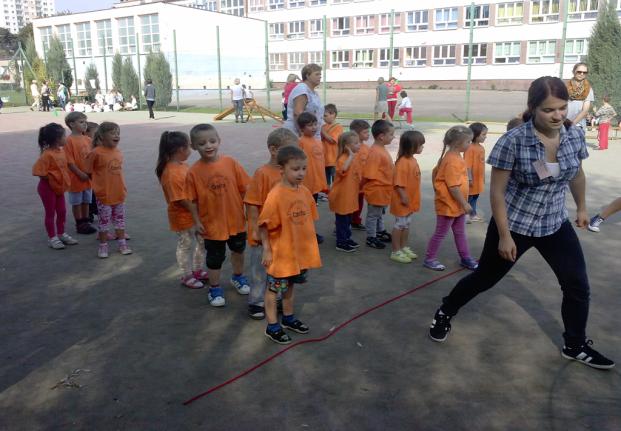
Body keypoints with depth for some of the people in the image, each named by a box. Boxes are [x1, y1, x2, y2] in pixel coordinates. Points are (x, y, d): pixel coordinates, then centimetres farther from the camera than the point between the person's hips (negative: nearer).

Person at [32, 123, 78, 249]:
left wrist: (62, 181, 7)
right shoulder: (47, 154, -23)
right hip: (48, 188, -8)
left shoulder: (61, 151, 2)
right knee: (50, 213, 3)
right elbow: (38, 171, -26)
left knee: (62, 212, 14)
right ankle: (52, 238, 13)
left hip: (59, 187, 8)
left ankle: (61, 234, 28)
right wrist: (50, 179, -16)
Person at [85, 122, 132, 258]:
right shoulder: (96, 153, -16)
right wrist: (100, 182, -1)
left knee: (120, 220, 15)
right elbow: (89, 171, -7)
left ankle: (122, 244, 27)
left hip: (120, 193, 5)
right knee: (104, 221, 6)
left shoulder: (119, 152, 2)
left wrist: (122, 187, 13)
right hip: (104, 195, -5)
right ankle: (103, 246, 19)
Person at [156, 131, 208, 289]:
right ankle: (187, 277, 27)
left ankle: (198, 270, 38)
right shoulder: (171, 173, -26)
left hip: (196, 213, 9)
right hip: (183, 217, -9)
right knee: (185, 246, 9)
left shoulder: (183, 165, 2)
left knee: (203, 241, 20)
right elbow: (180, 200, -25)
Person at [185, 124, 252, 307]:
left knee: (238, 250, 23)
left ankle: (238, 277, 48)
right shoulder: (194, 171, -14)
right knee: (215, 257, 11)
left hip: (236, 219, 2)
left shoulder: (230, 163, -12)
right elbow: (193, 200, -7)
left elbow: (244, 189, -5)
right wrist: (197, 221, -7)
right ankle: (214, 289, 31)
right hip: (212, 223, -2)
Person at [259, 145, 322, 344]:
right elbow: (264, 225, -18)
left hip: (300, 251, 7)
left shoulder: (305, 192, -3)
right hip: (281, 253, -6)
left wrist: (309, 244, 12)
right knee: (274, 289, 11)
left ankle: (288, 318, 43)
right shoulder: (276, 195, -23)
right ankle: (272, 326, 26)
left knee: (290, 285, 24)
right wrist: (267, 250, -15)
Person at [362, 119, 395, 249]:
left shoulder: (382, 149, 5)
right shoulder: (375, 152, -26)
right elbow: (368, 175, -25)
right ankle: (371, 237, 20)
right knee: (373, 214, 7)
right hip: (376, 190, -9)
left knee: (380, 213, 24)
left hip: (383, 190, 9)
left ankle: (380, 232, 41)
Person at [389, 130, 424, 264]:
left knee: (406, 225, 18)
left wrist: (411, 198, 18)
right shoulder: (402, 162, -23)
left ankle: (404, 248, 31)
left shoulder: (412, 160, 7)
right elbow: (399, 183, -25)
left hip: (411, 200, 9)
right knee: (399, 225, 2)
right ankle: (396, 252, 13)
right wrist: (403, 197, -23)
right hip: (403, 200, -9)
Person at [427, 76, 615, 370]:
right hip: (514, 225, -4)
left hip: (555, 225, 5)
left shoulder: (575, 135, -6)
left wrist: (581, 208, 23)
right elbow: (497, 191, -17)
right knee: (484, 278, 10)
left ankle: (575, 346, 29)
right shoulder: (513, 141, -22)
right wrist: (504, 235, -17)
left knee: (578, 285, 6)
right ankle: (444, 313, 35)